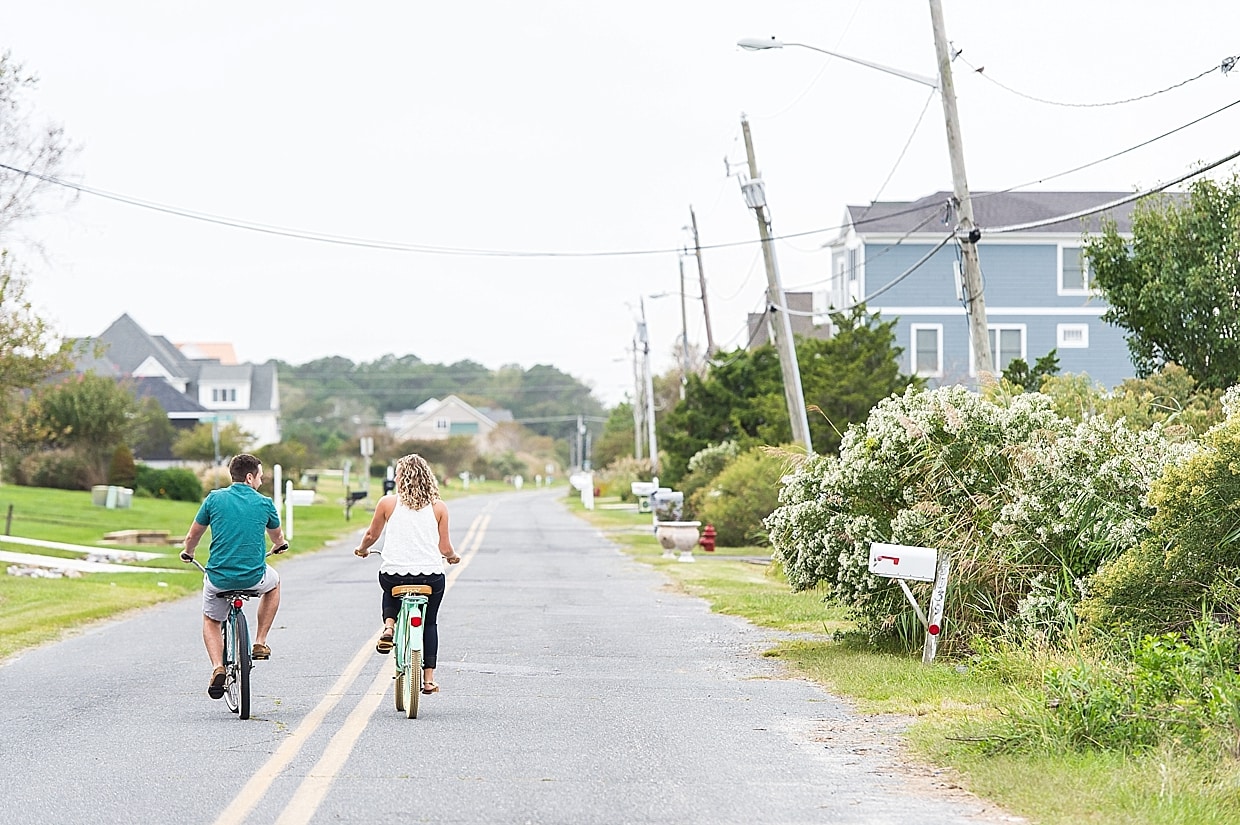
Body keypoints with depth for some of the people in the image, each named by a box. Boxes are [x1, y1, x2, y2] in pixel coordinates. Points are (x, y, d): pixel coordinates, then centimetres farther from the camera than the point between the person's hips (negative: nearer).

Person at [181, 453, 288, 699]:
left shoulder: (214, 498, 1)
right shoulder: (264, 503, 1)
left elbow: (192, 537, 9)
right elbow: (277, 537, 21)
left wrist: (188, 554, 33)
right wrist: (280, 546, 46)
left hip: (218, 578, 1)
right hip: (254, 577, -1)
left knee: (211, 621, 26)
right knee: (273, 582, 35)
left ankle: (218, 668, 1)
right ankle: (260, 642, 28)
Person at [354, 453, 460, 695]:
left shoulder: (387, 502, -2)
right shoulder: (438, 506, 0)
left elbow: (371, 535, 10)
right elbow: (445, 548, 2)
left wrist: (362, 549, 32)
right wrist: (452, 557, 25)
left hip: (394, 573, 0)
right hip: (431, 574, 0)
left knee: (390, 595, 36)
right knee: (429, 622, 22)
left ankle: (389, 626, 6)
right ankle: (428, 678, 16)